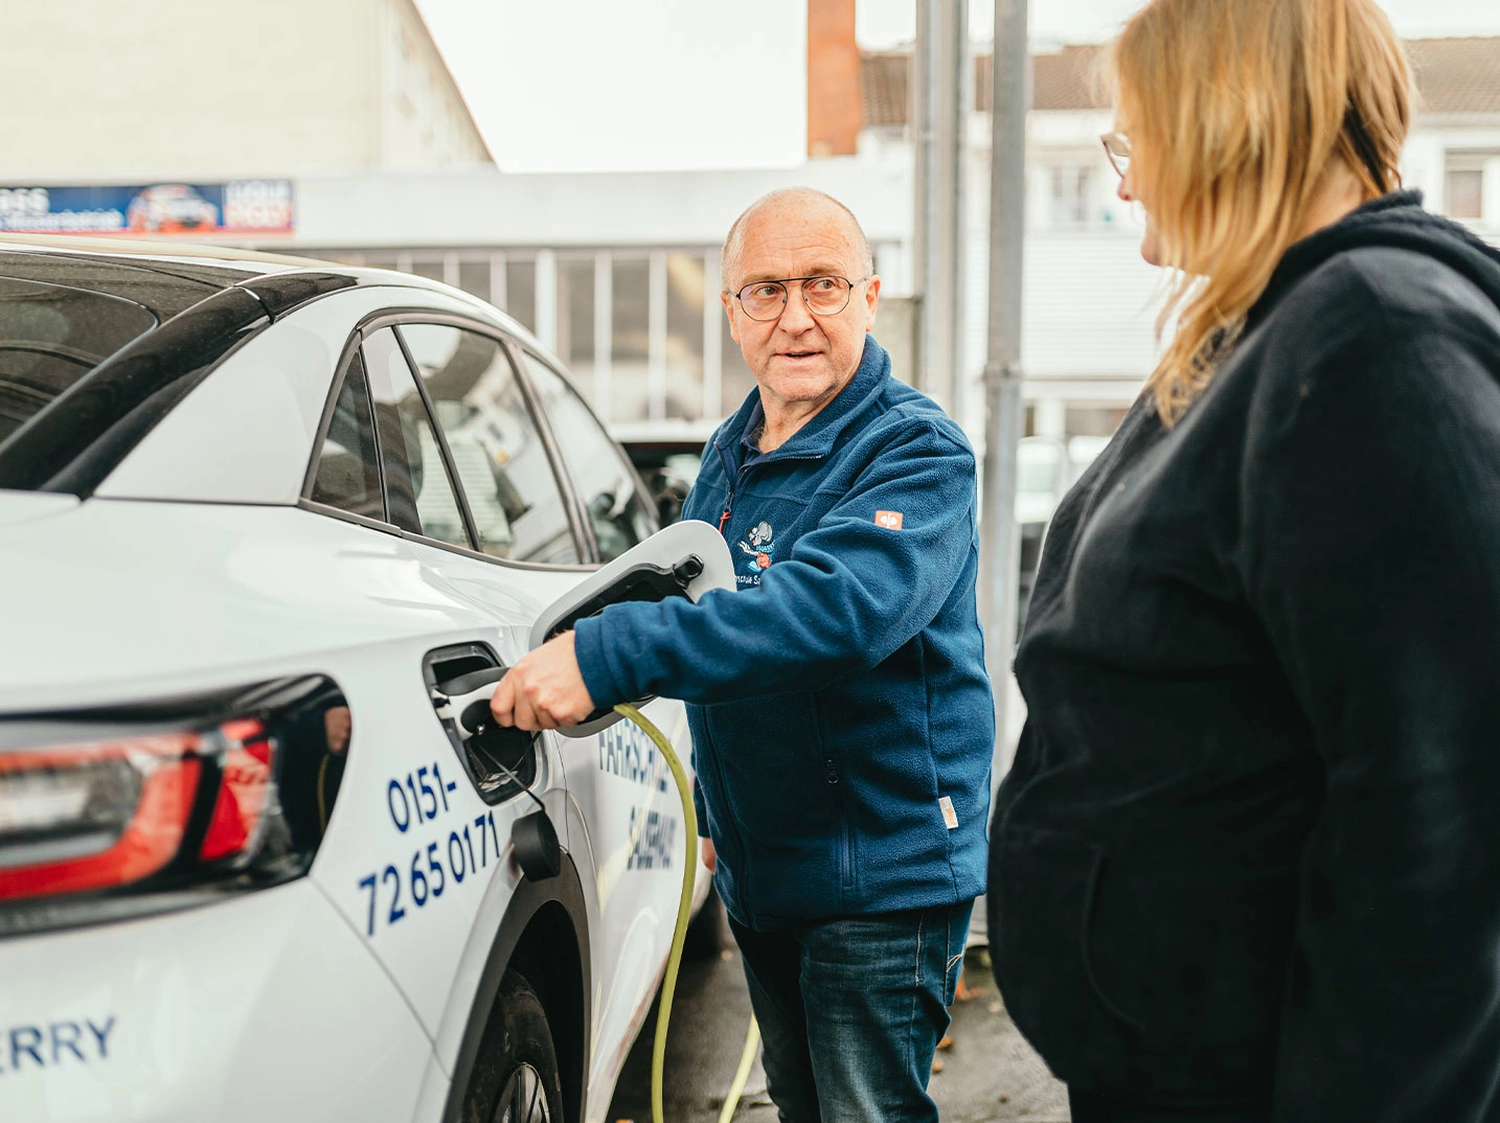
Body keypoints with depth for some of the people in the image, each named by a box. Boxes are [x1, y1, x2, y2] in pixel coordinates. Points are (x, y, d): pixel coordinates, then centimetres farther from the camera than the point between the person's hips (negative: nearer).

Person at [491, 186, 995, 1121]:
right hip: (760, 870, 8)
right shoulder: (730, 455, 10)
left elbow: (840, 603, -36)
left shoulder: (917, 450, -17)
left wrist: (609, 655, -42)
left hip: (882, 874, -8)